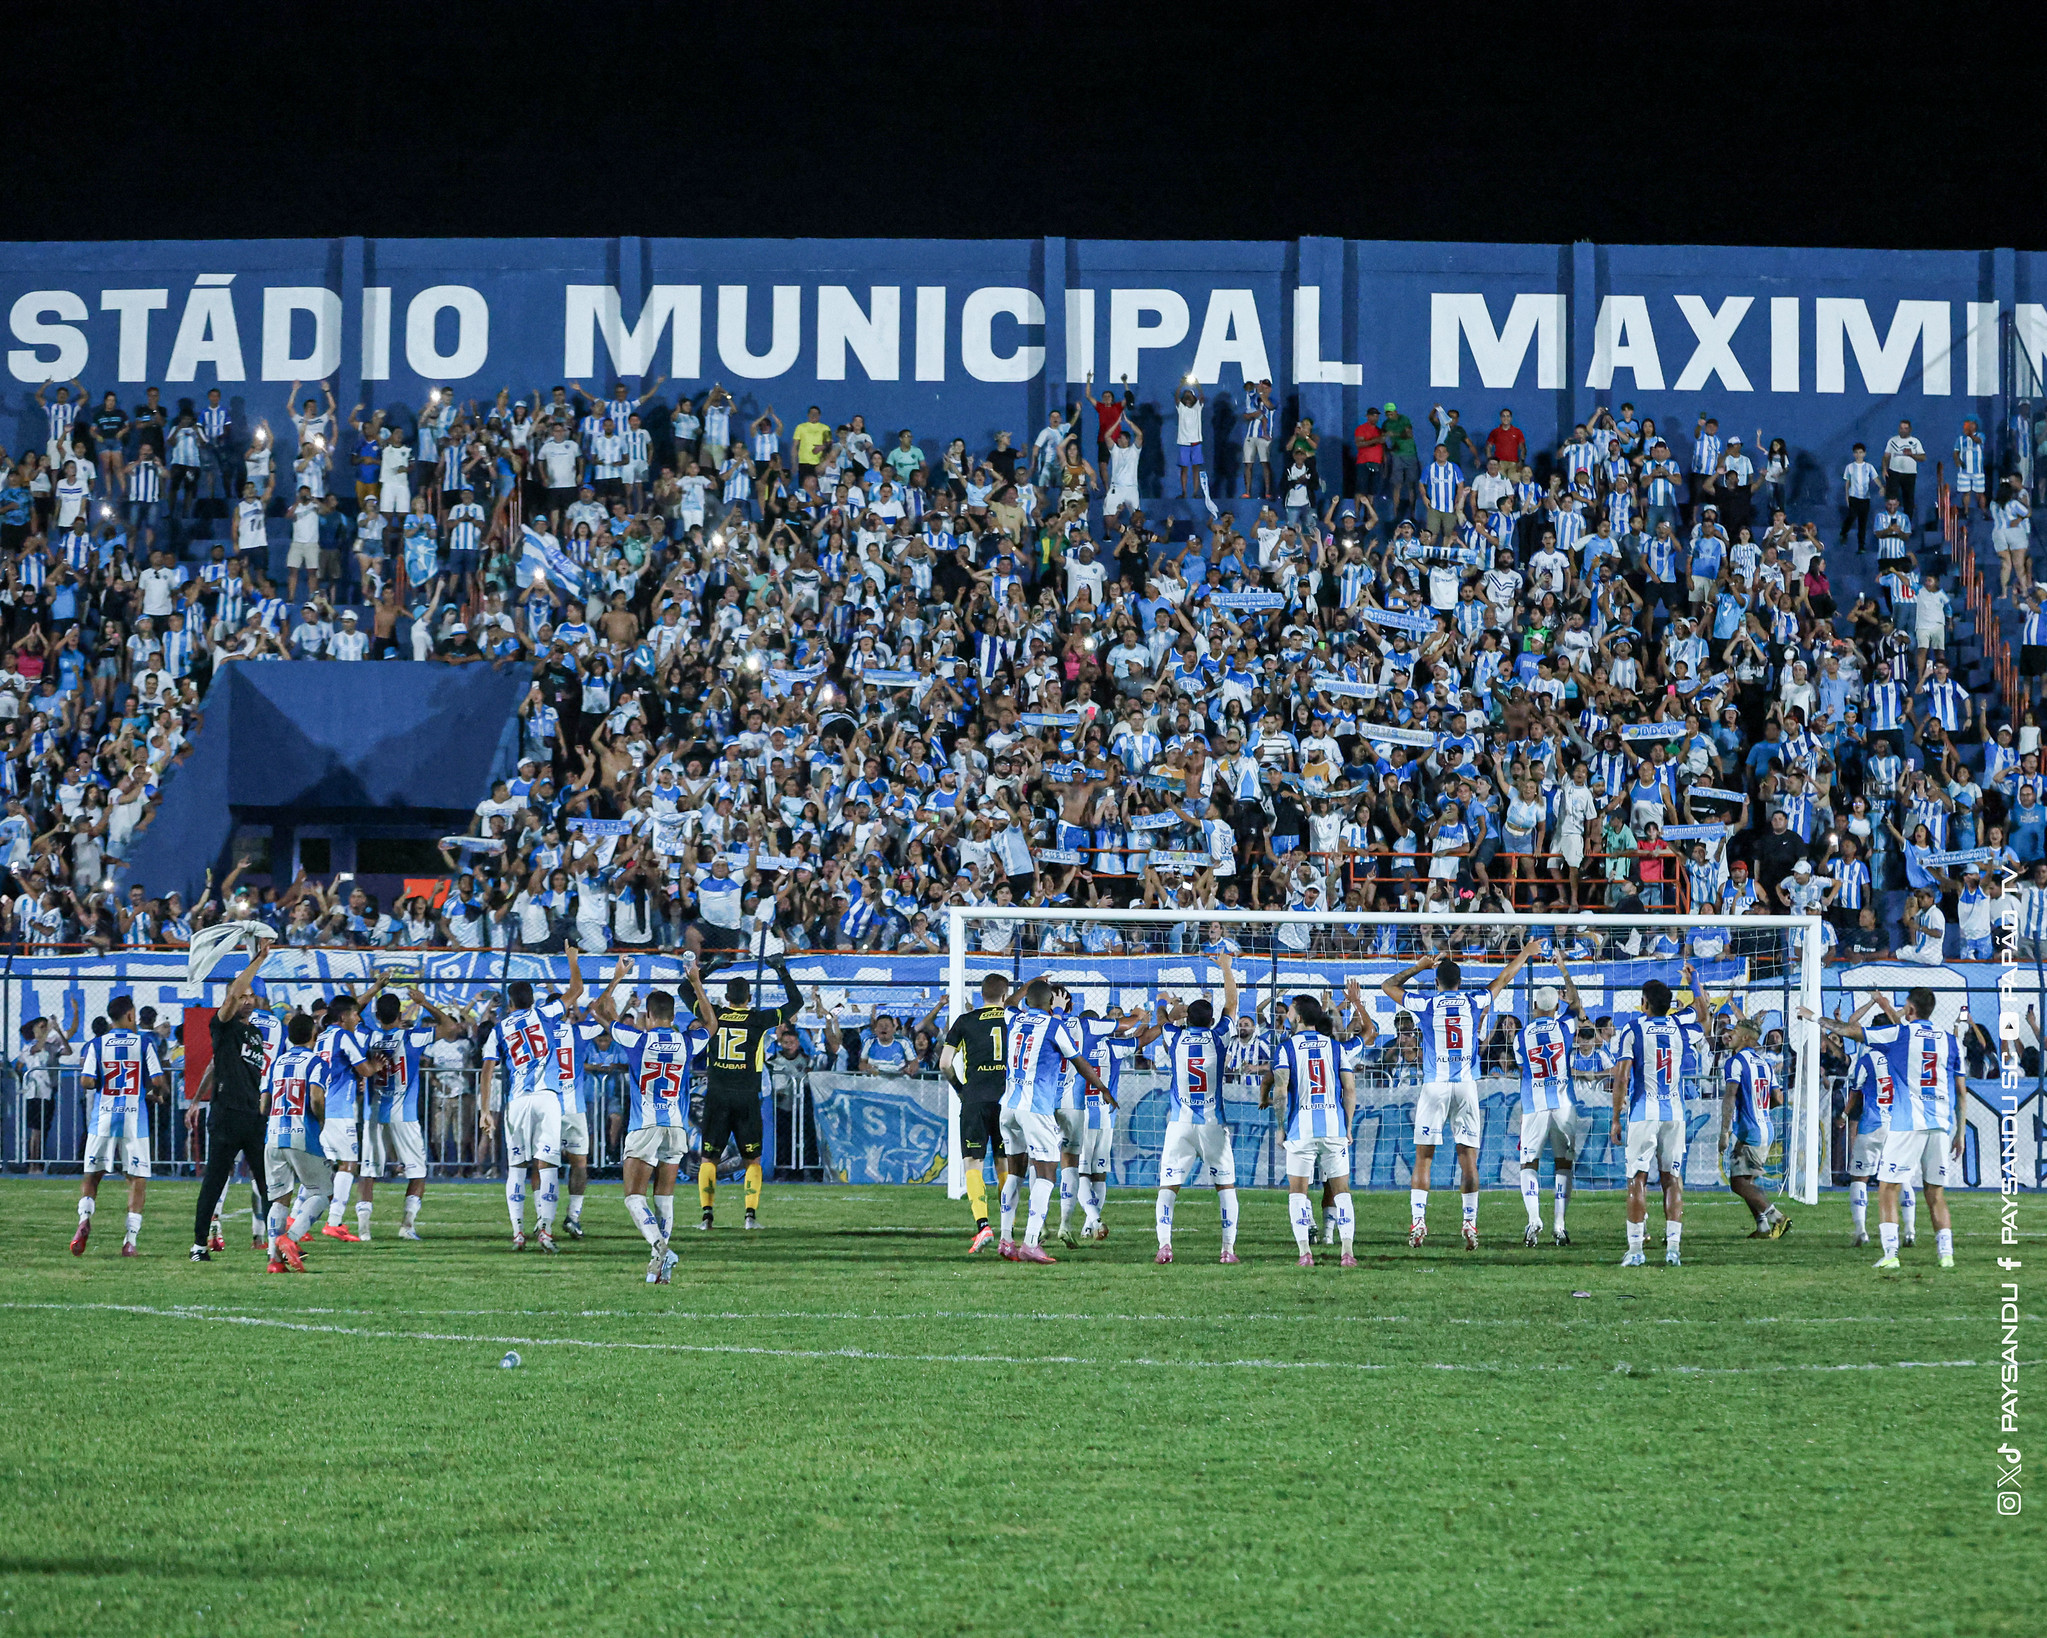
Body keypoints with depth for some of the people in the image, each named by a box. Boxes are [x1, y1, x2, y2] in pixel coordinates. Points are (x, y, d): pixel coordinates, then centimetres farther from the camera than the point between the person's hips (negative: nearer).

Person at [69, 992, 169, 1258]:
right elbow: (157, 1080, -7)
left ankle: (84, 1219, -14)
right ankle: (130, 1241, -3)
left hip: (103, 1117, 1)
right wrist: (154, 1094, 15)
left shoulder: (97, 1044, 1)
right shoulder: (144, 1043, -1)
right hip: (134, 1118, -1)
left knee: (92, 1176, 12)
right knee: (137, 1179, 5)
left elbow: (86, 1082, -7)